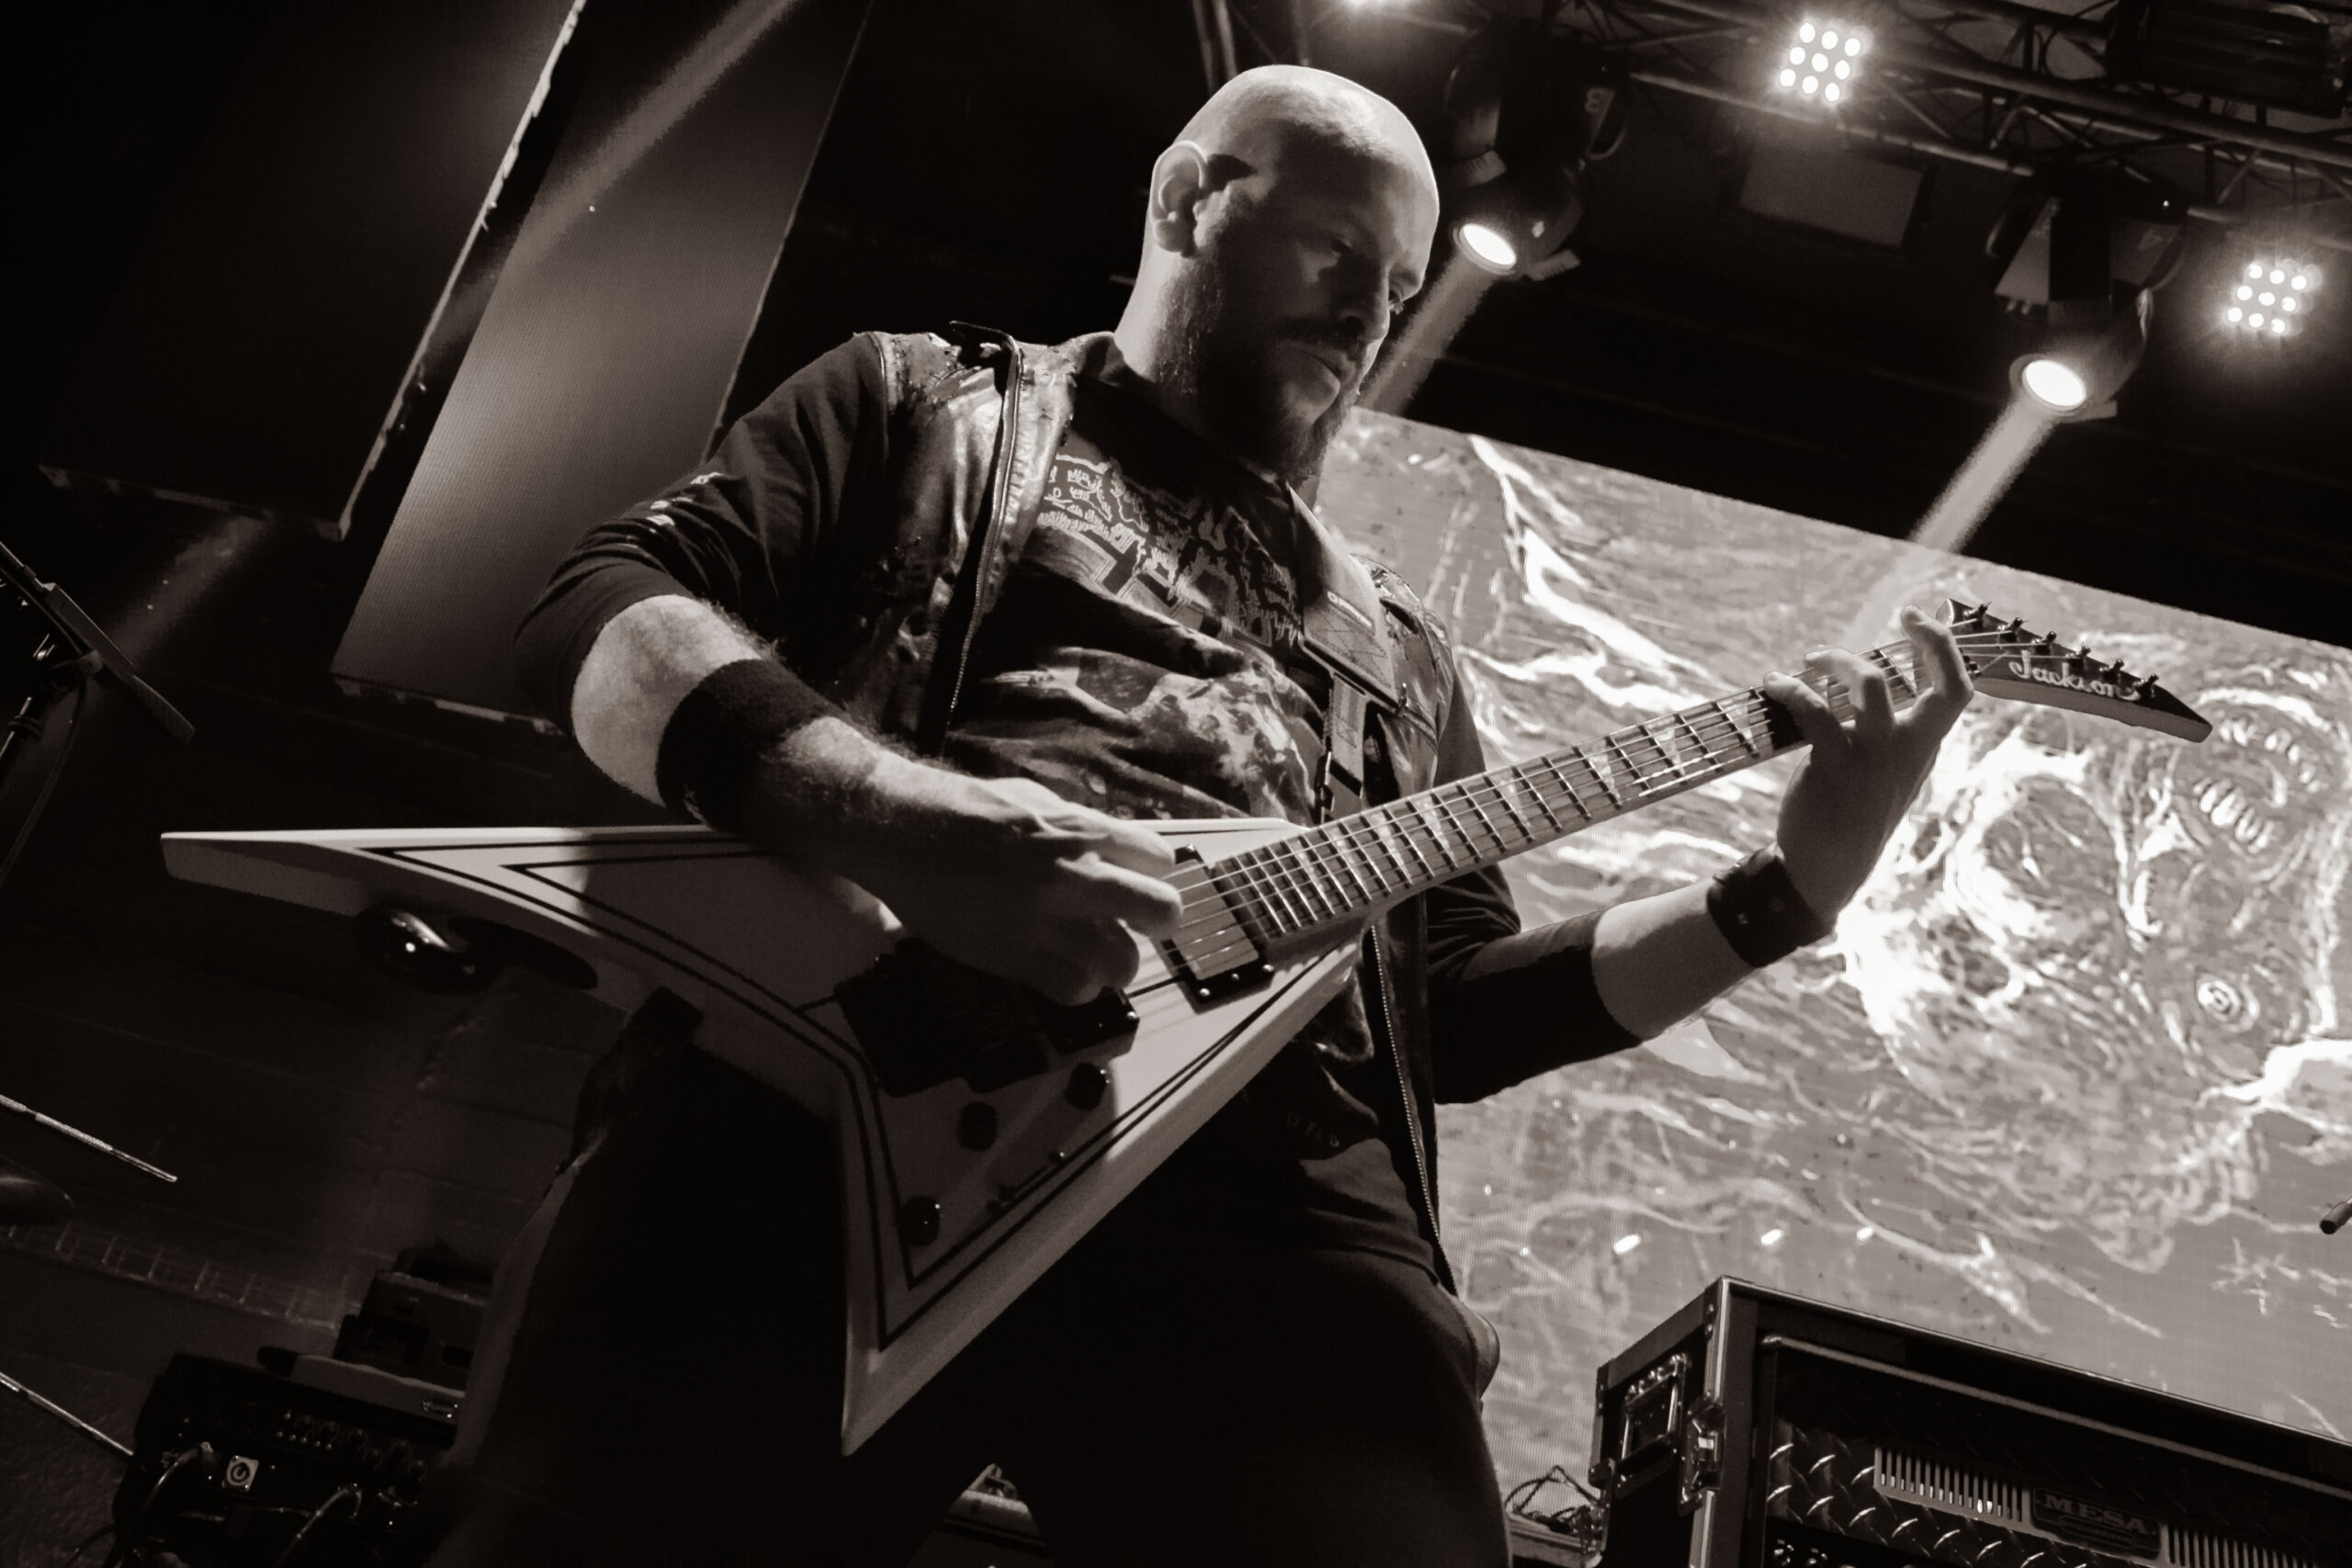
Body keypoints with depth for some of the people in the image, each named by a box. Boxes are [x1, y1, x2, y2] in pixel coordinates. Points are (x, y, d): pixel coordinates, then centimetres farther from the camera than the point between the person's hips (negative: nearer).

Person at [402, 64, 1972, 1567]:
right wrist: (885, 813, -13)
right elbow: (599, 610, 6)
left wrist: (1790, 891, 12)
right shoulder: (921, 401, 21)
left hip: (1267, 1180, 4)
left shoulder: (1395, 641, 31)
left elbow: (1459, 1003, 25)